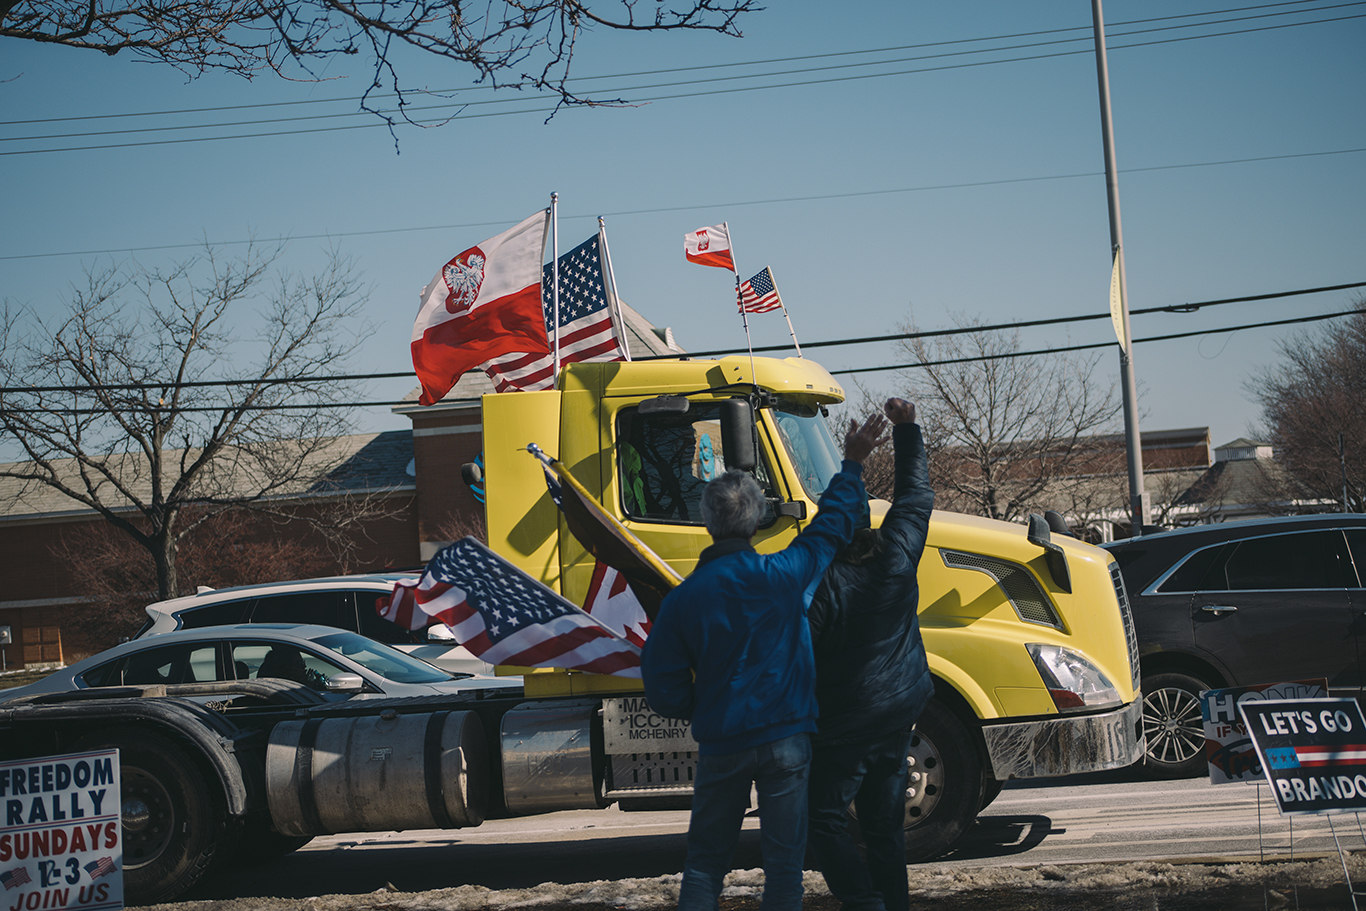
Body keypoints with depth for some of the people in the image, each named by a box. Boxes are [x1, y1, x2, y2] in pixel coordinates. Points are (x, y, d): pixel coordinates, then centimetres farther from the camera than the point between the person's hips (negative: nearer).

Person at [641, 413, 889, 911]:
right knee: (784, 861, 5)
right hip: (787, 739, -1)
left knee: (705, 861, 12)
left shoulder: (684, 598, -6)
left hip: (721, 744, 1)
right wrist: (852, 464, 22)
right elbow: (833, 524, 9)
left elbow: (664, 689, -1)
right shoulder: (784, 574, -8)